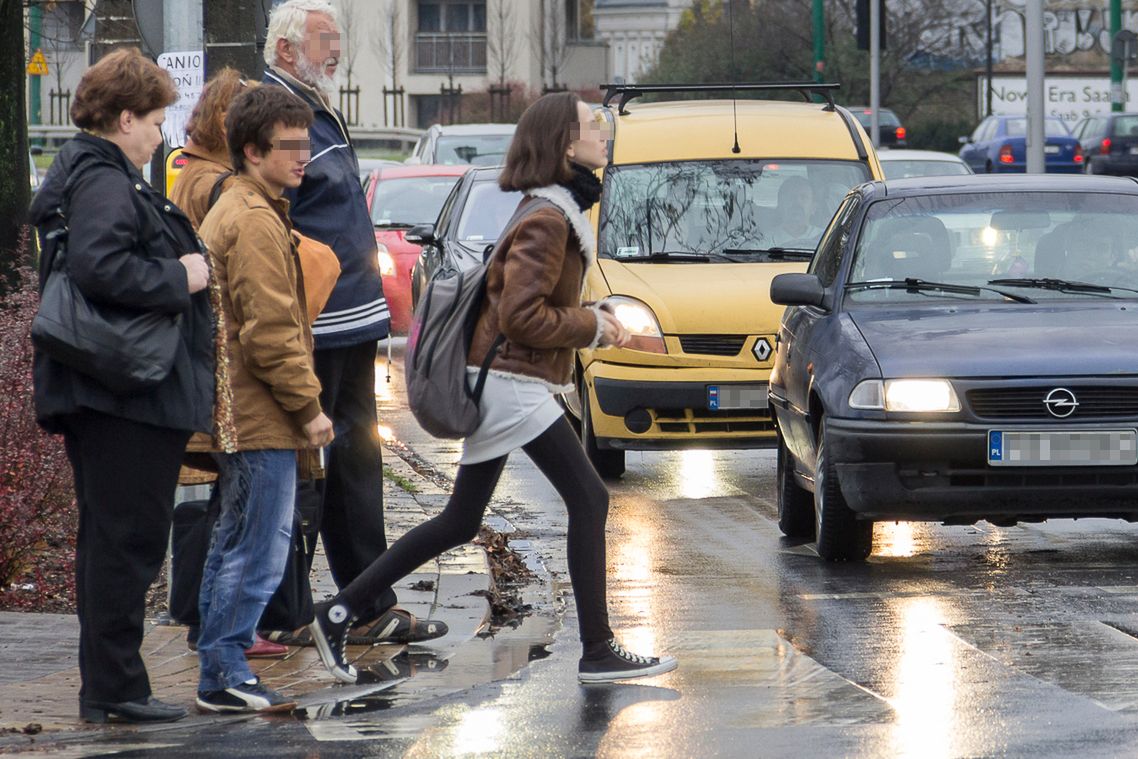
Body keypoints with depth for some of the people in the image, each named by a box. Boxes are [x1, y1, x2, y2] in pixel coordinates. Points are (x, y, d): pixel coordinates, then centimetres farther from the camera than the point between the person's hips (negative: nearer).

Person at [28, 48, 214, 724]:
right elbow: (97, 264, -30)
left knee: (109, 538, 15)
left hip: (99, 391, 11)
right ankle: (115, 688, -4)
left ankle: (105, 687, 21)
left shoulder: (84, 174, 18)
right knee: (129, 539, -6)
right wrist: (178, 278, -20)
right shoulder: (105, 182, -15)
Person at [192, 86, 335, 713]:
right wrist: (308, 406, -15)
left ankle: (219, 673, 19)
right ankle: (225, 677, -5)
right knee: (260, 550, -7)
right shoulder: (255, 221, -14)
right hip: (262, 421, -11)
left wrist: (300, 400, 23)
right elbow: (270, 330, -20)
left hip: (237, 417, 11)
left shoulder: (234, 211, 19)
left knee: (235, 545, 14)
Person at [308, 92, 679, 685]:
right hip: (513, 383, -10)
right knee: (588, 501, -7)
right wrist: (593, 327, -12)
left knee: (459, 524, 13)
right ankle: (598, 652, -5)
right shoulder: (546, 220, -16)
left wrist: (594, 322, 12)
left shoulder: (555, 212, 16)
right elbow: (523, 317, -22)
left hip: (498, 382, 10)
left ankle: (339, 613, 14)